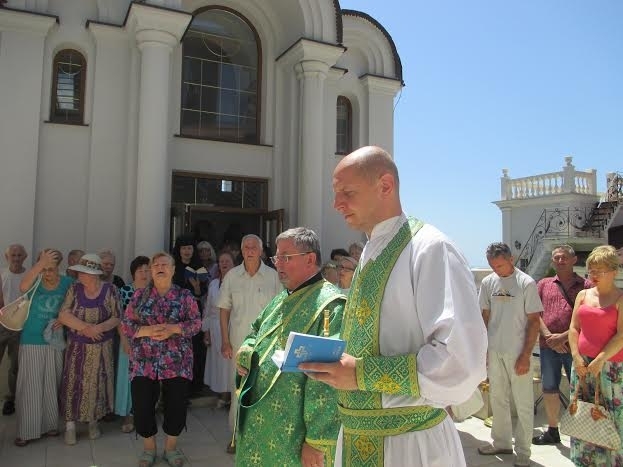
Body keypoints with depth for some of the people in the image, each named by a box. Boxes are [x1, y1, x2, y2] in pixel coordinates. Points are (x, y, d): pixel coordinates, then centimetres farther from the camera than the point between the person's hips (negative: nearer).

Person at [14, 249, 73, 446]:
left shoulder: (68, 283, -5)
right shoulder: (35, 281, -9)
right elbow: (23, 287, -33)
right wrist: (40, 263, -38)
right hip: (31, 342, -2)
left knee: (52, 385, 14)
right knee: (29, 386, 2)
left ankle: (49, 424, 29)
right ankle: (26, 431, 14)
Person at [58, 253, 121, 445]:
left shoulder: (110, 290, -10)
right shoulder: (75, 289, -5)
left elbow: (117, 318, -12)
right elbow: (63, 315, -12)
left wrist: (99, 328, -29)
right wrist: (85, 327, -23)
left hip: (101, 348, -1)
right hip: (76, 346, 1)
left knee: (97, 384, 7)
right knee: (73, 384, 2)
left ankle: (93, 422, 26)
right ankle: (70, 426, 16)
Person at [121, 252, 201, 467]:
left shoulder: (185, 296, 1)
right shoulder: (140, 296, 5)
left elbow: (196, 323, -3)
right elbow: (126, 325, 2)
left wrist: (172, 329, -18)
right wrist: (147, 330, -15)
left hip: (177, 361, -1)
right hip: (144, 361, 1)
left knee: (176, 405, 4)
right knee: (142, 405, 3)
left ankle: (171, 447, 26)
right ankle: (149, 448, 26)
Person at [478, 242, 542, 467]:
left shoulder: (526, 283, -9)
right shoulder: (488, 282, 3)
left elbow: (534, 321, -8)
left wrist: (526, 355, -12)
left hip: (518, 353, -4)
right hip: (494, 351, 4)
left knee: (523, 404, 5)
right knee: (497, 399, 15)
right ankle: (501, 443, 31)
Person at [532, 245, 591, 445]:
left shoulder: (586, 286, 3)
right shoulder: (544, 284, 11)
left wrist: (564, 337, -13)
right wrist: (549, 336, -9)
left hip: (575, 346, -3)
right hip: (548, 346, 3)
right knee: (549, 389, 12)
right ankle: (552, 431, 27)